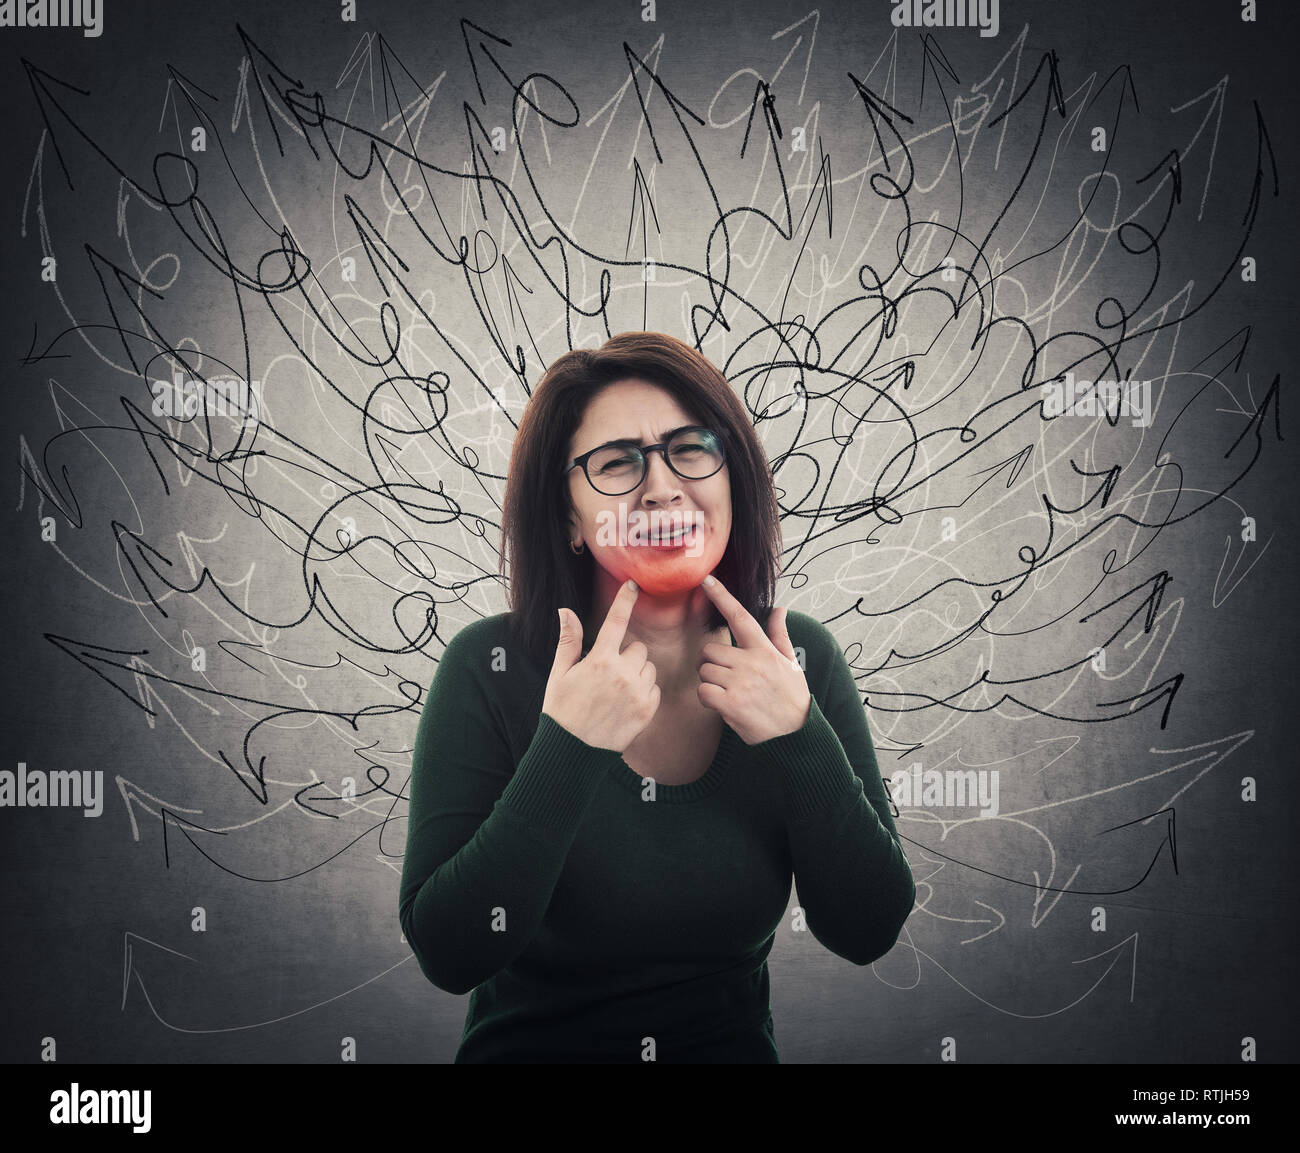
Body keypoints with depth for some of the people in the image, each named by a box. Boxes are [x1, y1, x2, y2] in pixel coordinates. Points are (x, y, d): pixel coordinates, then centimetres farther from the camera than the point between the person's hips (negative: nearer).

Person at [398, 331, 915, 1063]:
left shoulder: (801, 659, -5)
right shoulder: (490, 668, -12)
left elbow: (869, 932, -5)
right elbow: (448, 954, -17)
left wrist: (799, 740, -17)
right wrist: (567, 748, -25)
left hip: (735, 1042, 3)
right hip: (533, 1042, -2)